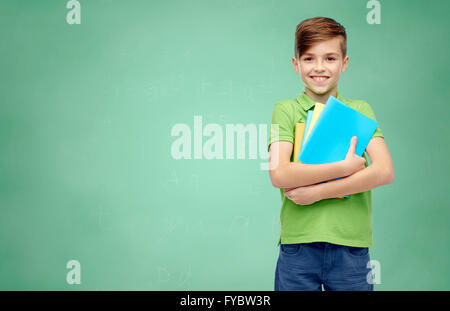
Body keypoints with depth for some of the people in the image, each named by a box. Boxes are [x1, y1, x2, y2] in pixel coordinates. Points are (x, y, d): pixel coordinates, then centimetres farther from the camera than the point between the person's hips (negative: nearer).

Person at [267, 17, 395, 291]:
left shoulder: (360, 110, 7)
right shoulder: (286, 110, 3)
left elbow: (385, 171, -6)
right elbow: (279, 174, -12)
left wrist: (319, 191, -12)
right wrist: (345, 167, -12)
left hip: (351, 245, 1)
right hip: (298, 244, -1)